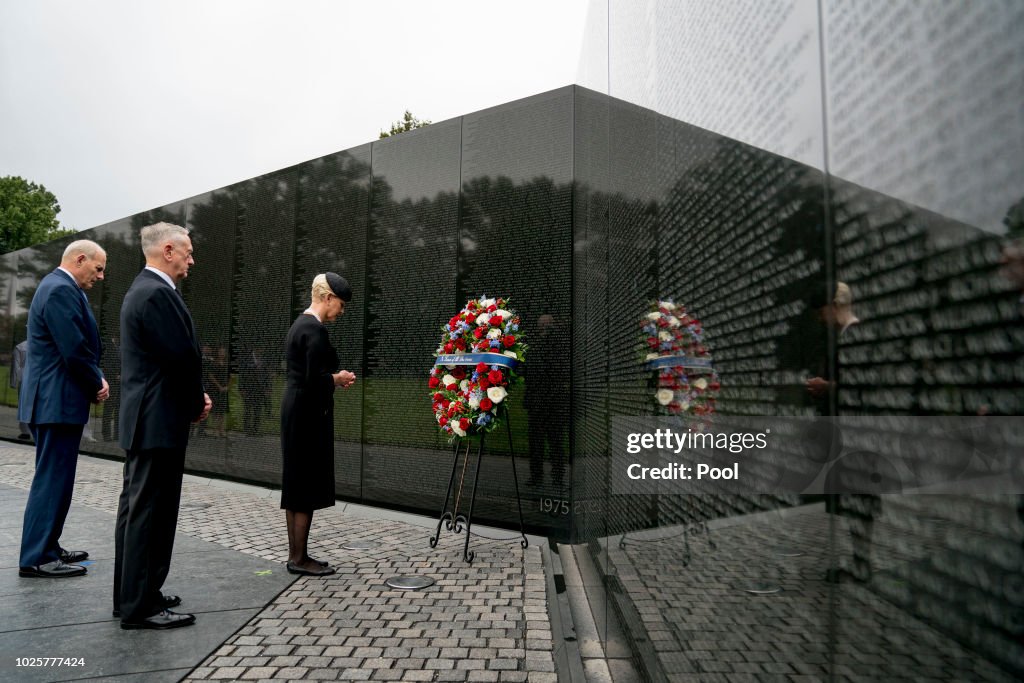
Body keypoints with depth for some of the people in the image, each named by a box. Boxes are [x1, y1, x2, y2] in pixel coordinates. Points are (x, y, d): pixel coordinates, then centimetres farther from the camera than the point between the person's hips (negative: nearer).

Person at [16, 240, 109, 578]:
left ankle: (46, 547, 26)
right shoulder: (61, 290, -17)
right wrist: (97, 384, -8)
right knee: (52, 480, -4)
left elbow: (80, 346, 18)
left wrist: (96, 379, 4)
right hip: (58, 402, -11)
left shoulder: (60, 287, 17)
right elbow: (75, 351, -23)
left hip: (54, 399, 11)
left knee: (54, 478, 16)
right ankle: (37, 558, 4)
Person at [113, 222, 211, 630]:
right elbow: (183, 358, -21)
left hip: (143, 419, 11)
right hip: (159, 420, -11)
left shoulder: (143, 289, 16)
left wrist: (194, 397, 7)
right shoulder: (158, 293, -17)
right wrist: (197, 403, -5)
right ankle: (141, 607, 7)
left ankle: (132, 595, 28)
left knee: (136, 510, 16)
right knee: (151, 513, -3)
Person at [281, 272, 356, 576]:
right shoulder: (315, 330, -17)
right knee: (307, 487, -1)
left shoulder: (300, 324, 14)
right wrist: (339, 378, -7)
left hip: (294, 413, 10)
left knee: (297, 487, 14)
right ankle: (299, 559, 9)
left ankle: (295, 555, 23)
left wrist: (334, 379, 10)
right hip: (309, 415, -10)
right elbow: (315, 380, -24)